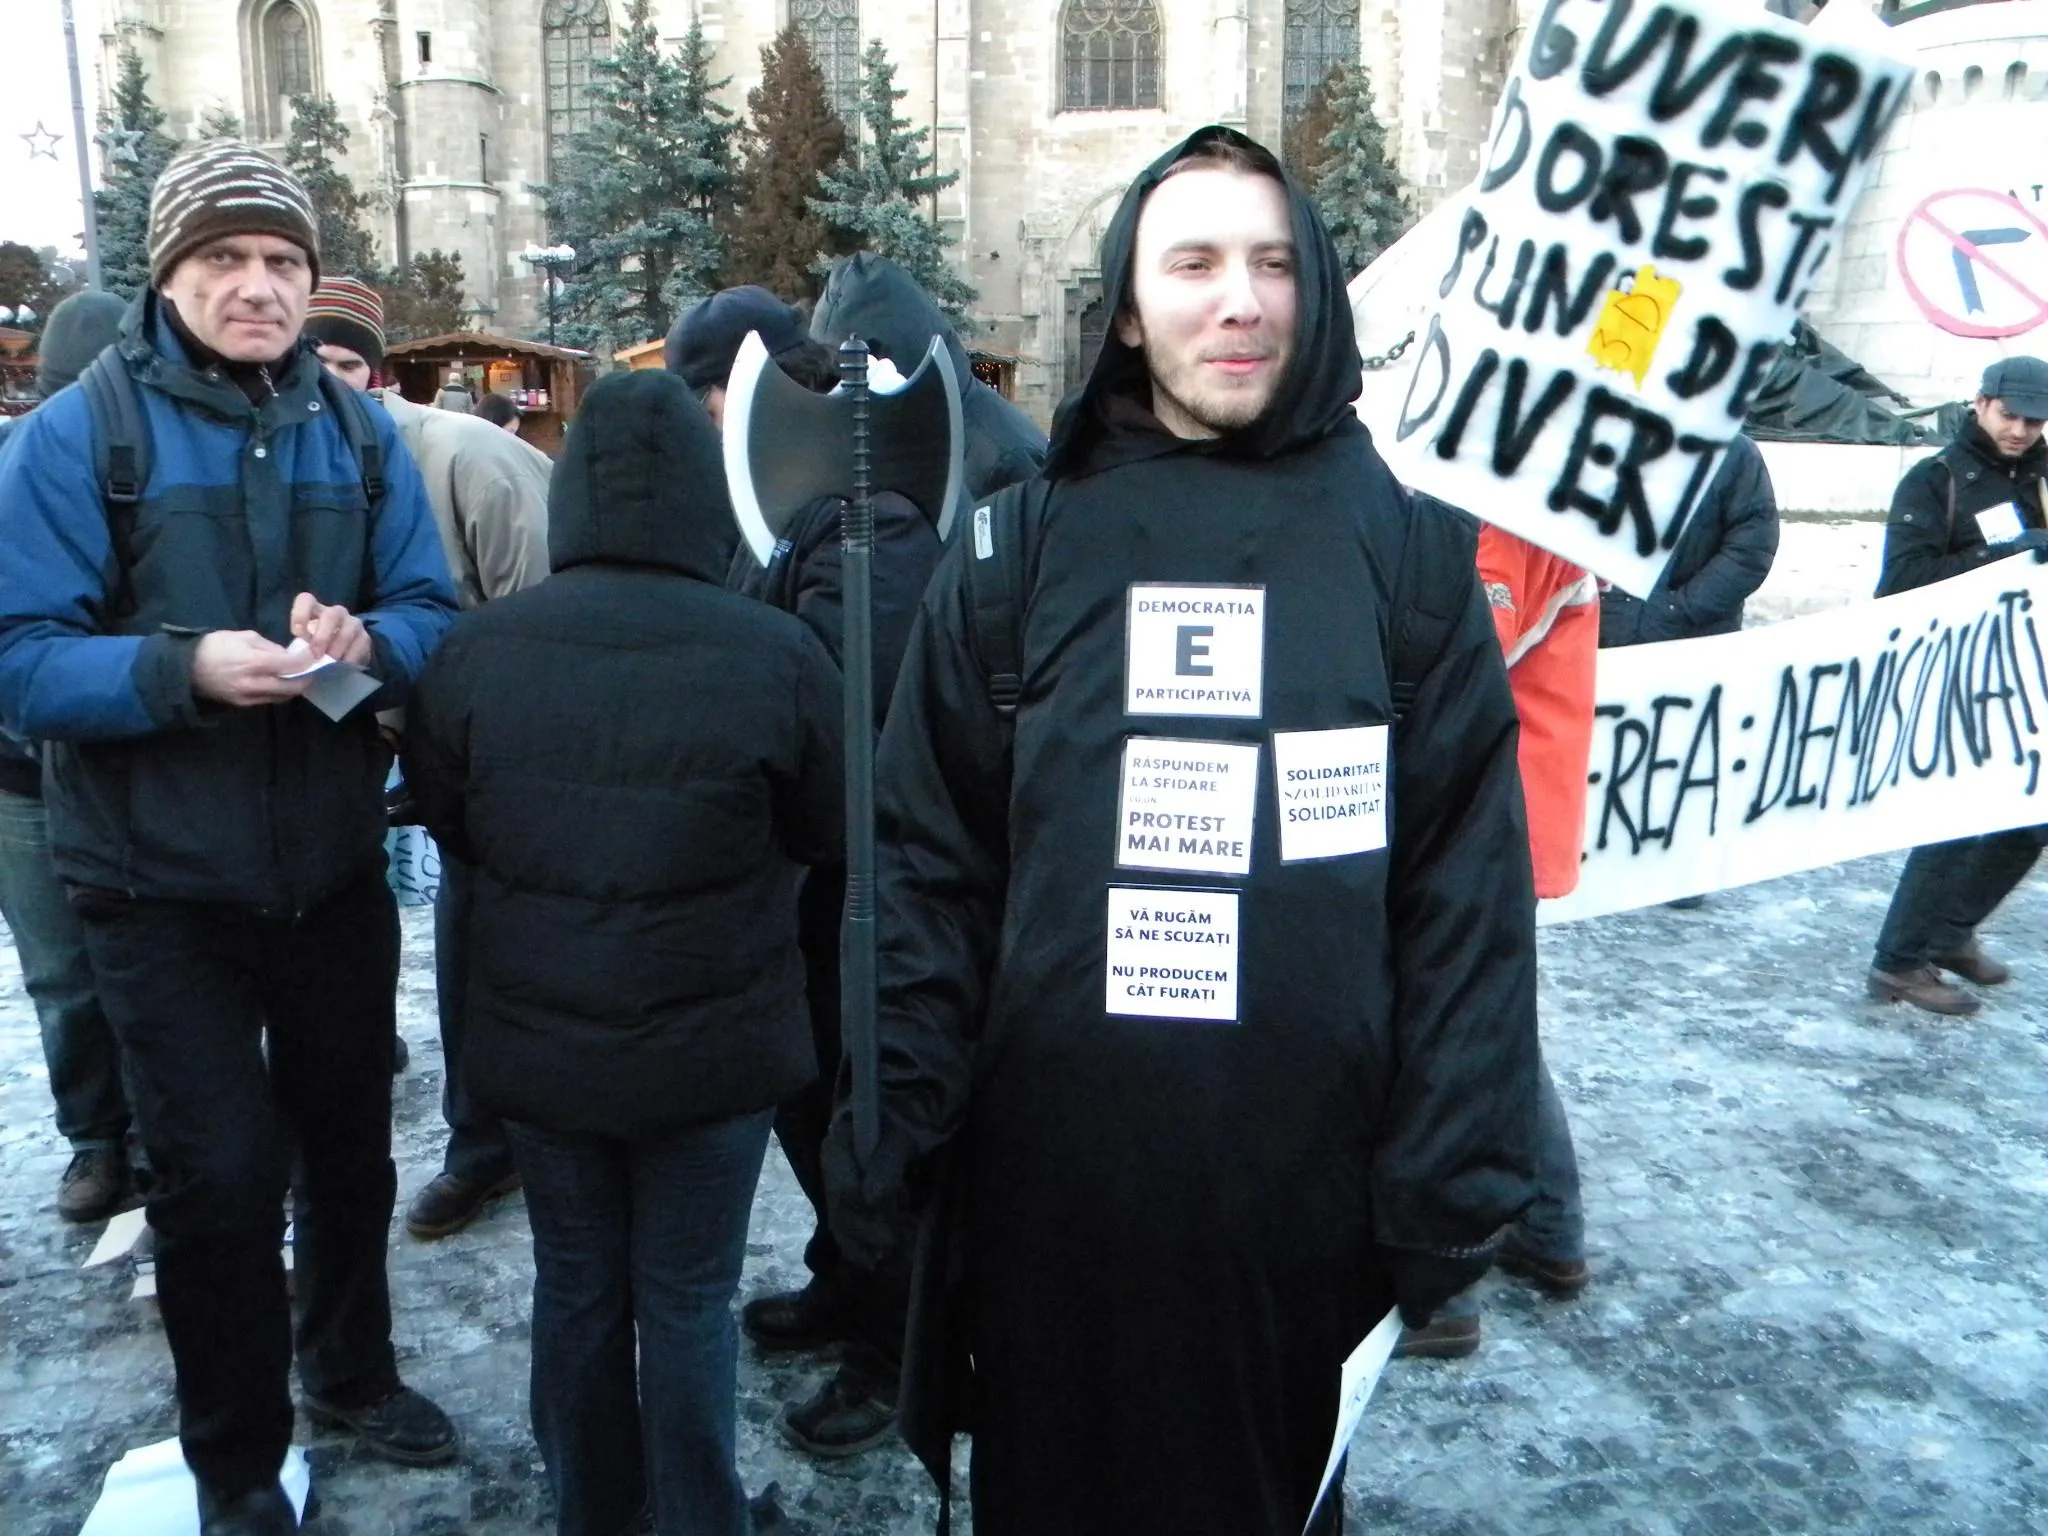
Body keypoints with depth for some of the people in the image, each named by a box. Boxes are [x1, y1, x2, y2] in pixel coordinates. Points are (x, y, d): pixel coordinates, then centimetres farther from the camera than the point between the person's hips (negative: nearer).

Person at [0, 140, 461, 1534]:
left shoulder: (361, 433, 2)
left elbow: (437, 617, -2)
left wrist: (368, 642, -24)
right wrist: (185, 668, -32)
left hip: (337, 874, 4)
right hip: (165, 891, -4)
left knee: (350, 1141, 20)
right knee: (223, 1176, 3)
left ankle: (352, 1368, 46)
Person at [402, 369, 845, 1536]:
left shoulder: (477, 649, -11)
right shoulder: (775, 654, -20)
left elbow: (446, 823, 5)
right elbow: (834, 832, -5)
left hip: (538, 1042, 3)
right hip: (711, 1048, -2)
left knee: (576, 1285, 20)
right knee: (688, 1299, 14)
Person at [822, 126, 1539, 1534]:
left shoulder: (1402, 546, -1)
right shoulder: (1023, 550, 1)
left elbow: (1469, 890, -4)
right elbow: (930, 874, -1)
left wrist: (1450, 1192, -6)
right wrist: (889, 1141, -7)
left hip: (1302, 1184, 0)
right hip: (1043, 1177, 1)